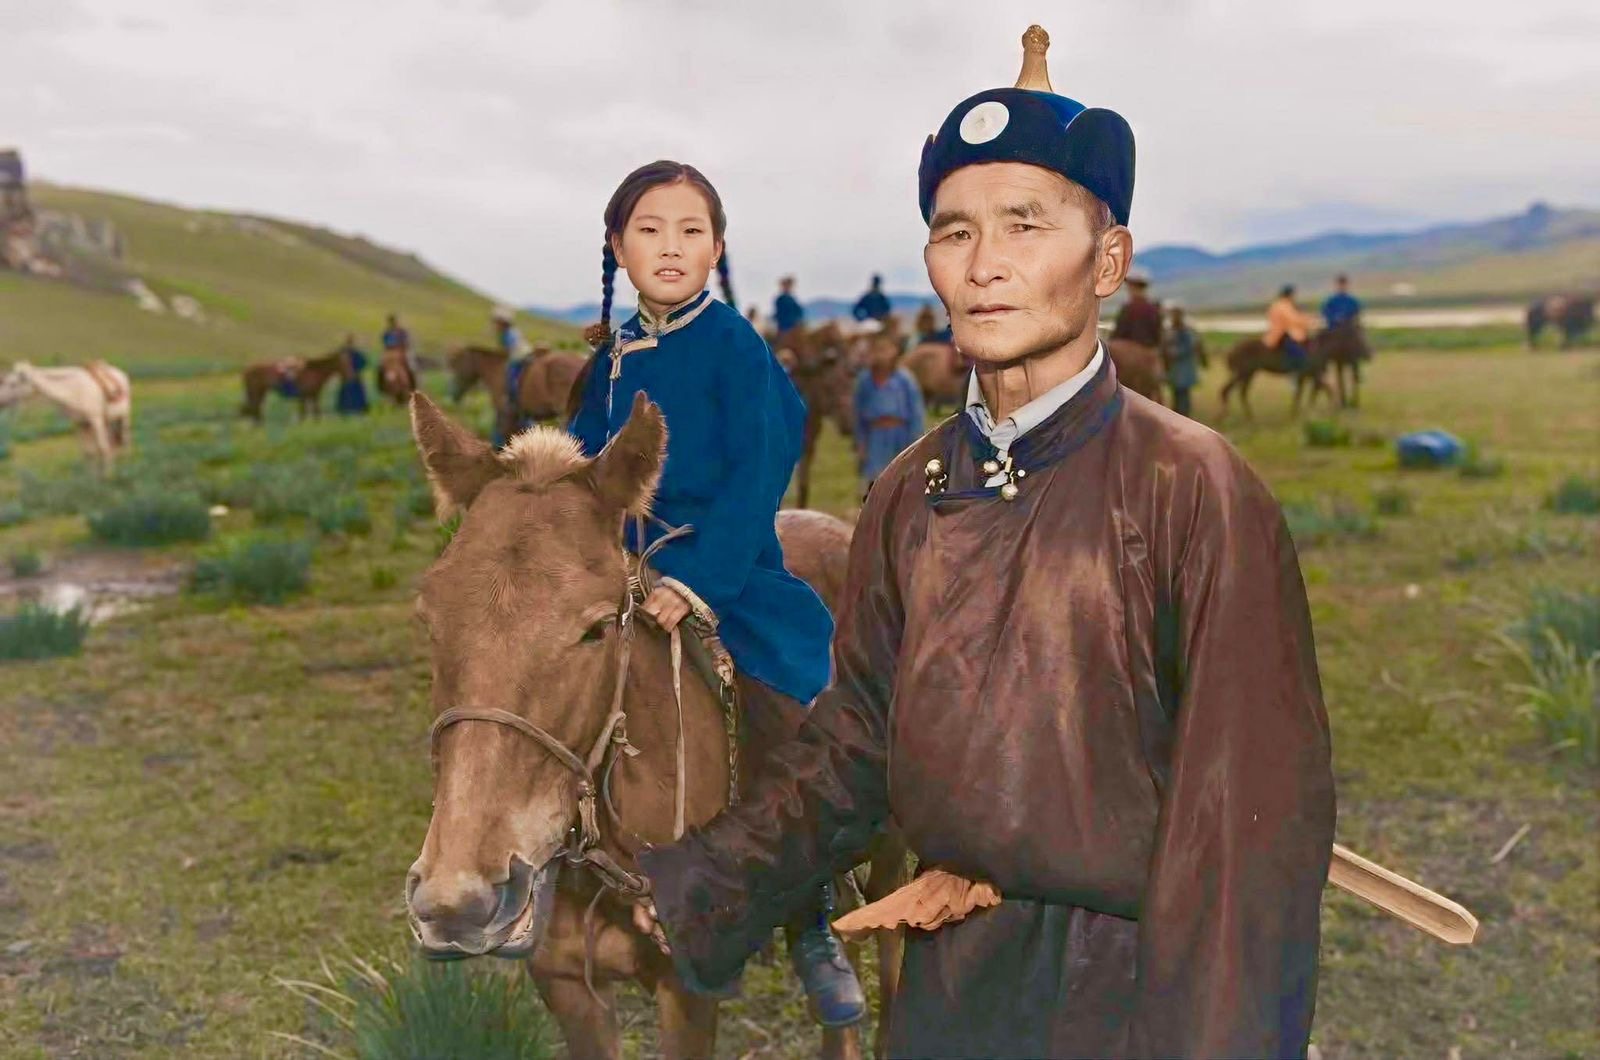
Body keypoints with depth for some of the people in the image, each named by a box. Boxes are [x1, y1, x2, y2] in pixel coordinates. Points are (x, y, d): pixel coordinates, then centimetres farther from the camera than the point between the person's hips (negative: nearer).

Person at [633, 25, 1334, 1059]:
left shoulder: (1194, 490, -17)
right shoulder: (910, 494, 0)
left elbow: (1257, 809, -18)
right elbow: (858, 734, 7)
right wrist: (699, 890, 3)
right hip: (943, 974, 5)